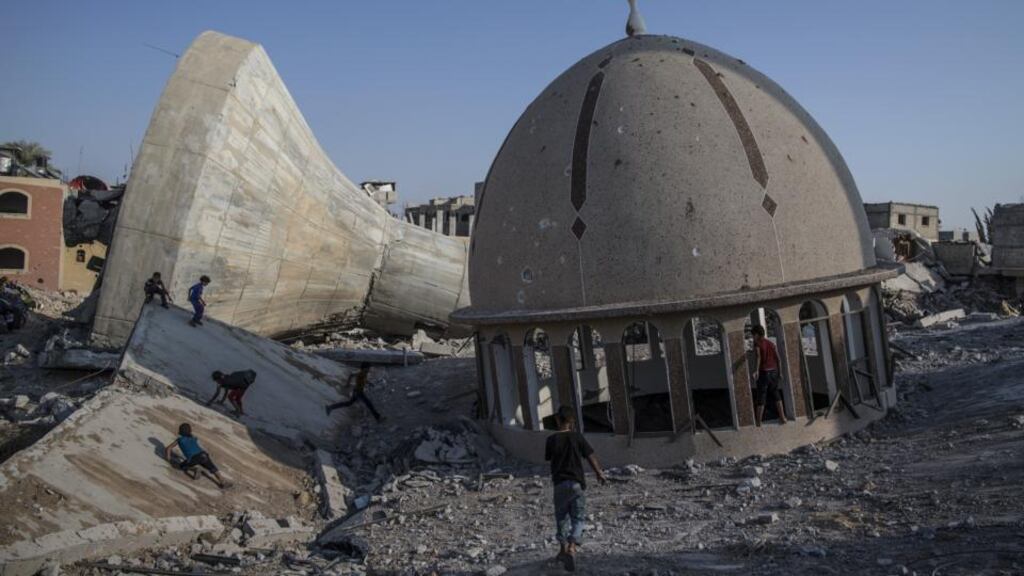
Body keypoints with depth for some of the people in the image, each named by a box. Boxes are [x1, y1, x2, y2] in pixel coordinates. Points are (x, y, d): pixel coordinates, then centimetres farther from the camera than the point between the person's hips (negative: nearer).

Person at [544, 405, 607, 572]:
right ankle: (572, 548, -14)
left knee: (561, 517, 16)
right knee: (577, 518, 3)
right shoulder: (577, 437, -4)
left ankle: (563, 549, 24)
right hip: (576, 483, -1)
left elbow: (548, 458, 10)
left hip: (559, 483, 1)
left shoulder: (551, 439, -5)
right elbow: (591, 456, 1)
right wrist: (599, 473, 13)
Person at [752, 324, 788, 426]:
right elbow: (778, 358, 9)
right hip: (774, 371, 6)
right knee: (776, 394, 19)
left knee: (761, 397, 0)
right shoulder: (771, 343, 11)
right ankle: (782, 417, 19)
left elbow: (758, 357, -23)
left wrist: (756, 370, -32)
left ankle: (758, 422, 3)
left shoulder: (757, 343, -7)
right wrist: (780, 372, 15)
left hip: (763, 372, -6)